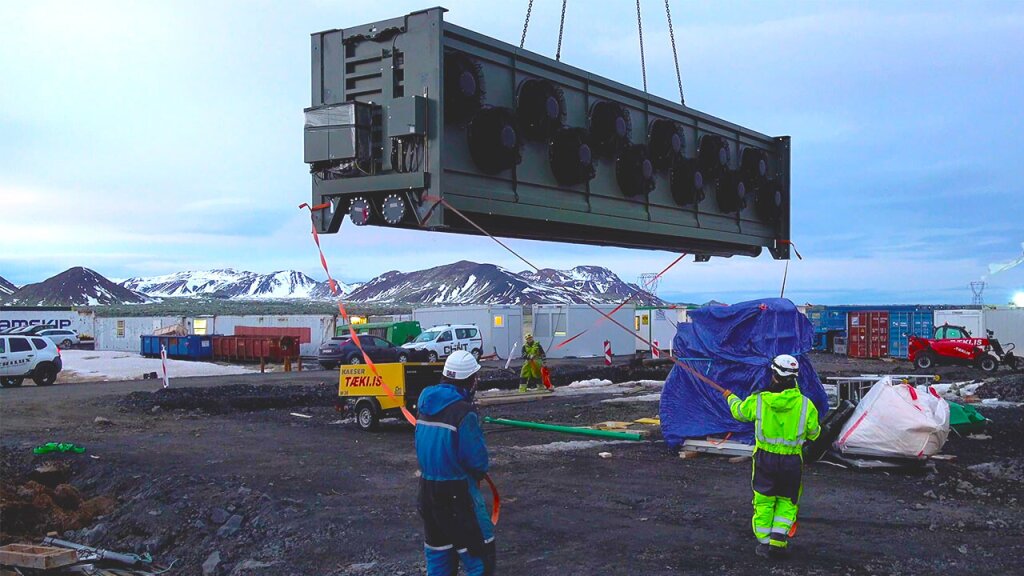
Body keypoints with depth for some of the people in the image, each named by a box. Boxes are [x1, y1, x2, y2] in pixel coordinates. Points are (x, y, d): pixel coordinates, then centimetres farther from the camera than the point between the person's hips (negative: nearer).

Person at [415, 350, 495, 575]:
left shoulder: (427, 403, 4)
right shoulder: (463, 412, -19)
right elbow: (477, 460, -17)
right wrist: (480, 472, 3)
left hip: (427, 489, 8)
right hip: (457, 493, -8)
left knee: (438, 549, 17)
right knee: (479, 554, 0)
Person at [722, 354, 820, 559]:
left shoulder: (758, 400, -11)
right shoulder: (806, 404, -11)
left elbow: (739, 411, 10)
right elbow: (813, 433, 3)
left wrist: (730, 397, 32)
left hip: (765, 458, 0)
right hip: (792, 460, 0)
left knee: (763, 501, 14)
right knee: (787, 502, 16)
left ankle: (763, 542, 18)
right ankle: (778, 541, 8)